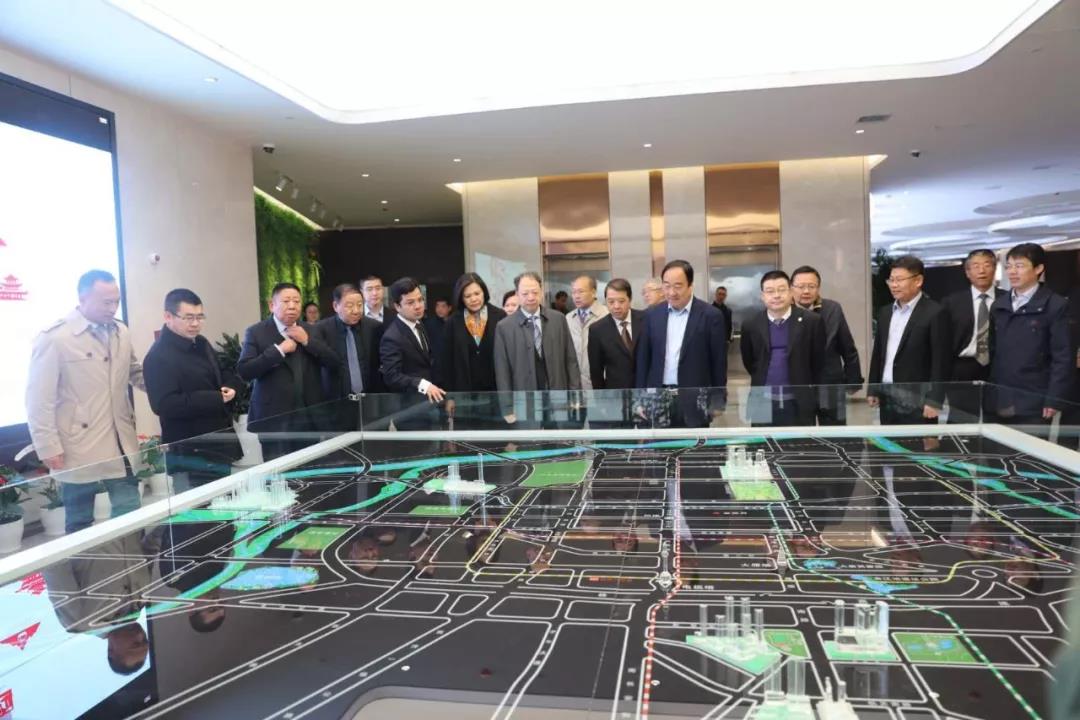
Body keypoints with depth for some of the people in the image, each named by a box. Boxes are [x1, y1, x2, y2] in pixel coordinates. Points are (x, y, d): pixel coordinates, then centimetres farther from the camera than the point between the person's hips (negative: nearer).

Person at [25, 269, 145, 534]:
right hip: (79, 448, -5)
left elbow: (135, 372, 20)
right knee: (80, 523, 11)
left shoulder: (120, 332, 6)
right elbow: (39, 398, -10)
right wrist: (48, 447, -12)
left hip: (121, 444, 5)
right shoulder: (54, 338, -12)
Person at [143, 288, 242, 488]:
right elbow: (164, 405, -26)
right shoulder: (159, 356, -16)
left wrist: (229, 388, -1)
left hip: (218, 447, 9)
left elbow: (223, 376, 24)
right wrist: (216, 399, -21)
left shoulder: (201, 344, 12)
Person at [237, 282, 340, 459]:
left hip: (308, 417, 4)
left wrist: (307, 341, -9)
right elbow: (243, 371, -11)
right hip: (273, 418, -4)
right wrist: (278, 350, -17)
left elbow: (335, 362, 2)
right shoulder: (256, 332, -1)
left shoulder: (310, 331, 10)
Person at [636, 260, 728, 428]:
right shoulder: (652, 315, 6)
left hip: (694, 403, -2)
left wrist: (717, 402, -1)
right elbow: (643, 359, 8)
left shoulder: (711, 315, -3)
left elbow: (718, 362, -1)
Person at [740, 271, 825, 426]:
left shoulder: (811, 321, -4)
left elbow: (818, 363, 5)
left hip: (799, 405, -1)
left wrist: (810, 394, 12)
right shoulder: (751, 324, 1)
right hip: (763, 405, 1)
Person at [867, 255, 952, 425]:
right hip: (886, 399, 6)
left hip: (917, 403, -6)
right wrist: (872, 390, 13)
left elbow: (941, 361, -11)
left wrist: (934, 401, -15)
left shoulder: (935, 313, -8)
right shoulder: (885, 312, 12)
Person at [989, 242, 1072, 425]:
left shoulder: (1056, 305, -3)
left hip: (1034, 403, -4)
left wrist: (1054, 399, -12)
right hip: (1000, 402, 4)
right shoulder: (998, 305, 12)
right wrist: (989, 393, 9)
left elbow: (1063, 358, -7)